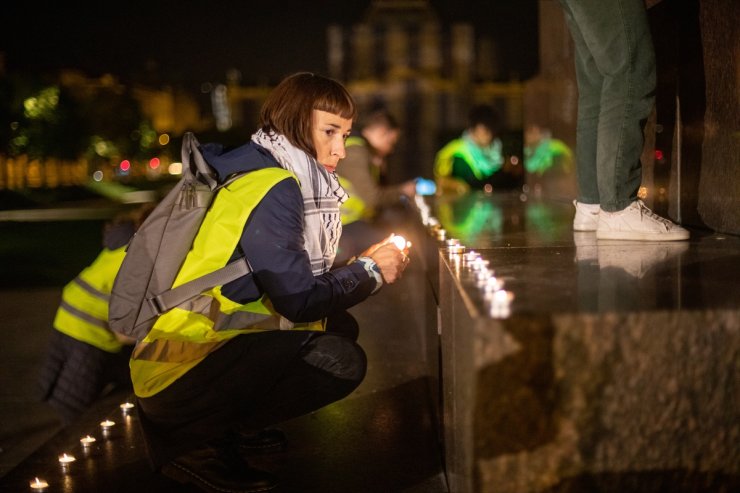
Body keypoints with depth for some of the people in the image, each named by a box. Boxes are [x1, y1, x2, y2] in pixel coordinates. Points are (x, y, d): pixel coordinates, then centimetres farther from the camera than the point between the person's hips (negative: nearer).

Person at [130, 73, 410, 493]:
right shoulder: (269, 187, -18)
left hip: (206, 347, 10)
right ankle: (189, 439, -8)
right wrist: (369, 272, -4)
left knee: (339, 328, 11)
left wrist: (364, 267, 3)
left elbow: (288, 284, 12)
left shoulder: (278, 177, 11)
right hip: (177, 375, -10)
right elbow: (298, 299, -18)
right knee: (341, 361, -20)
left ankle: (228, 423, 11)